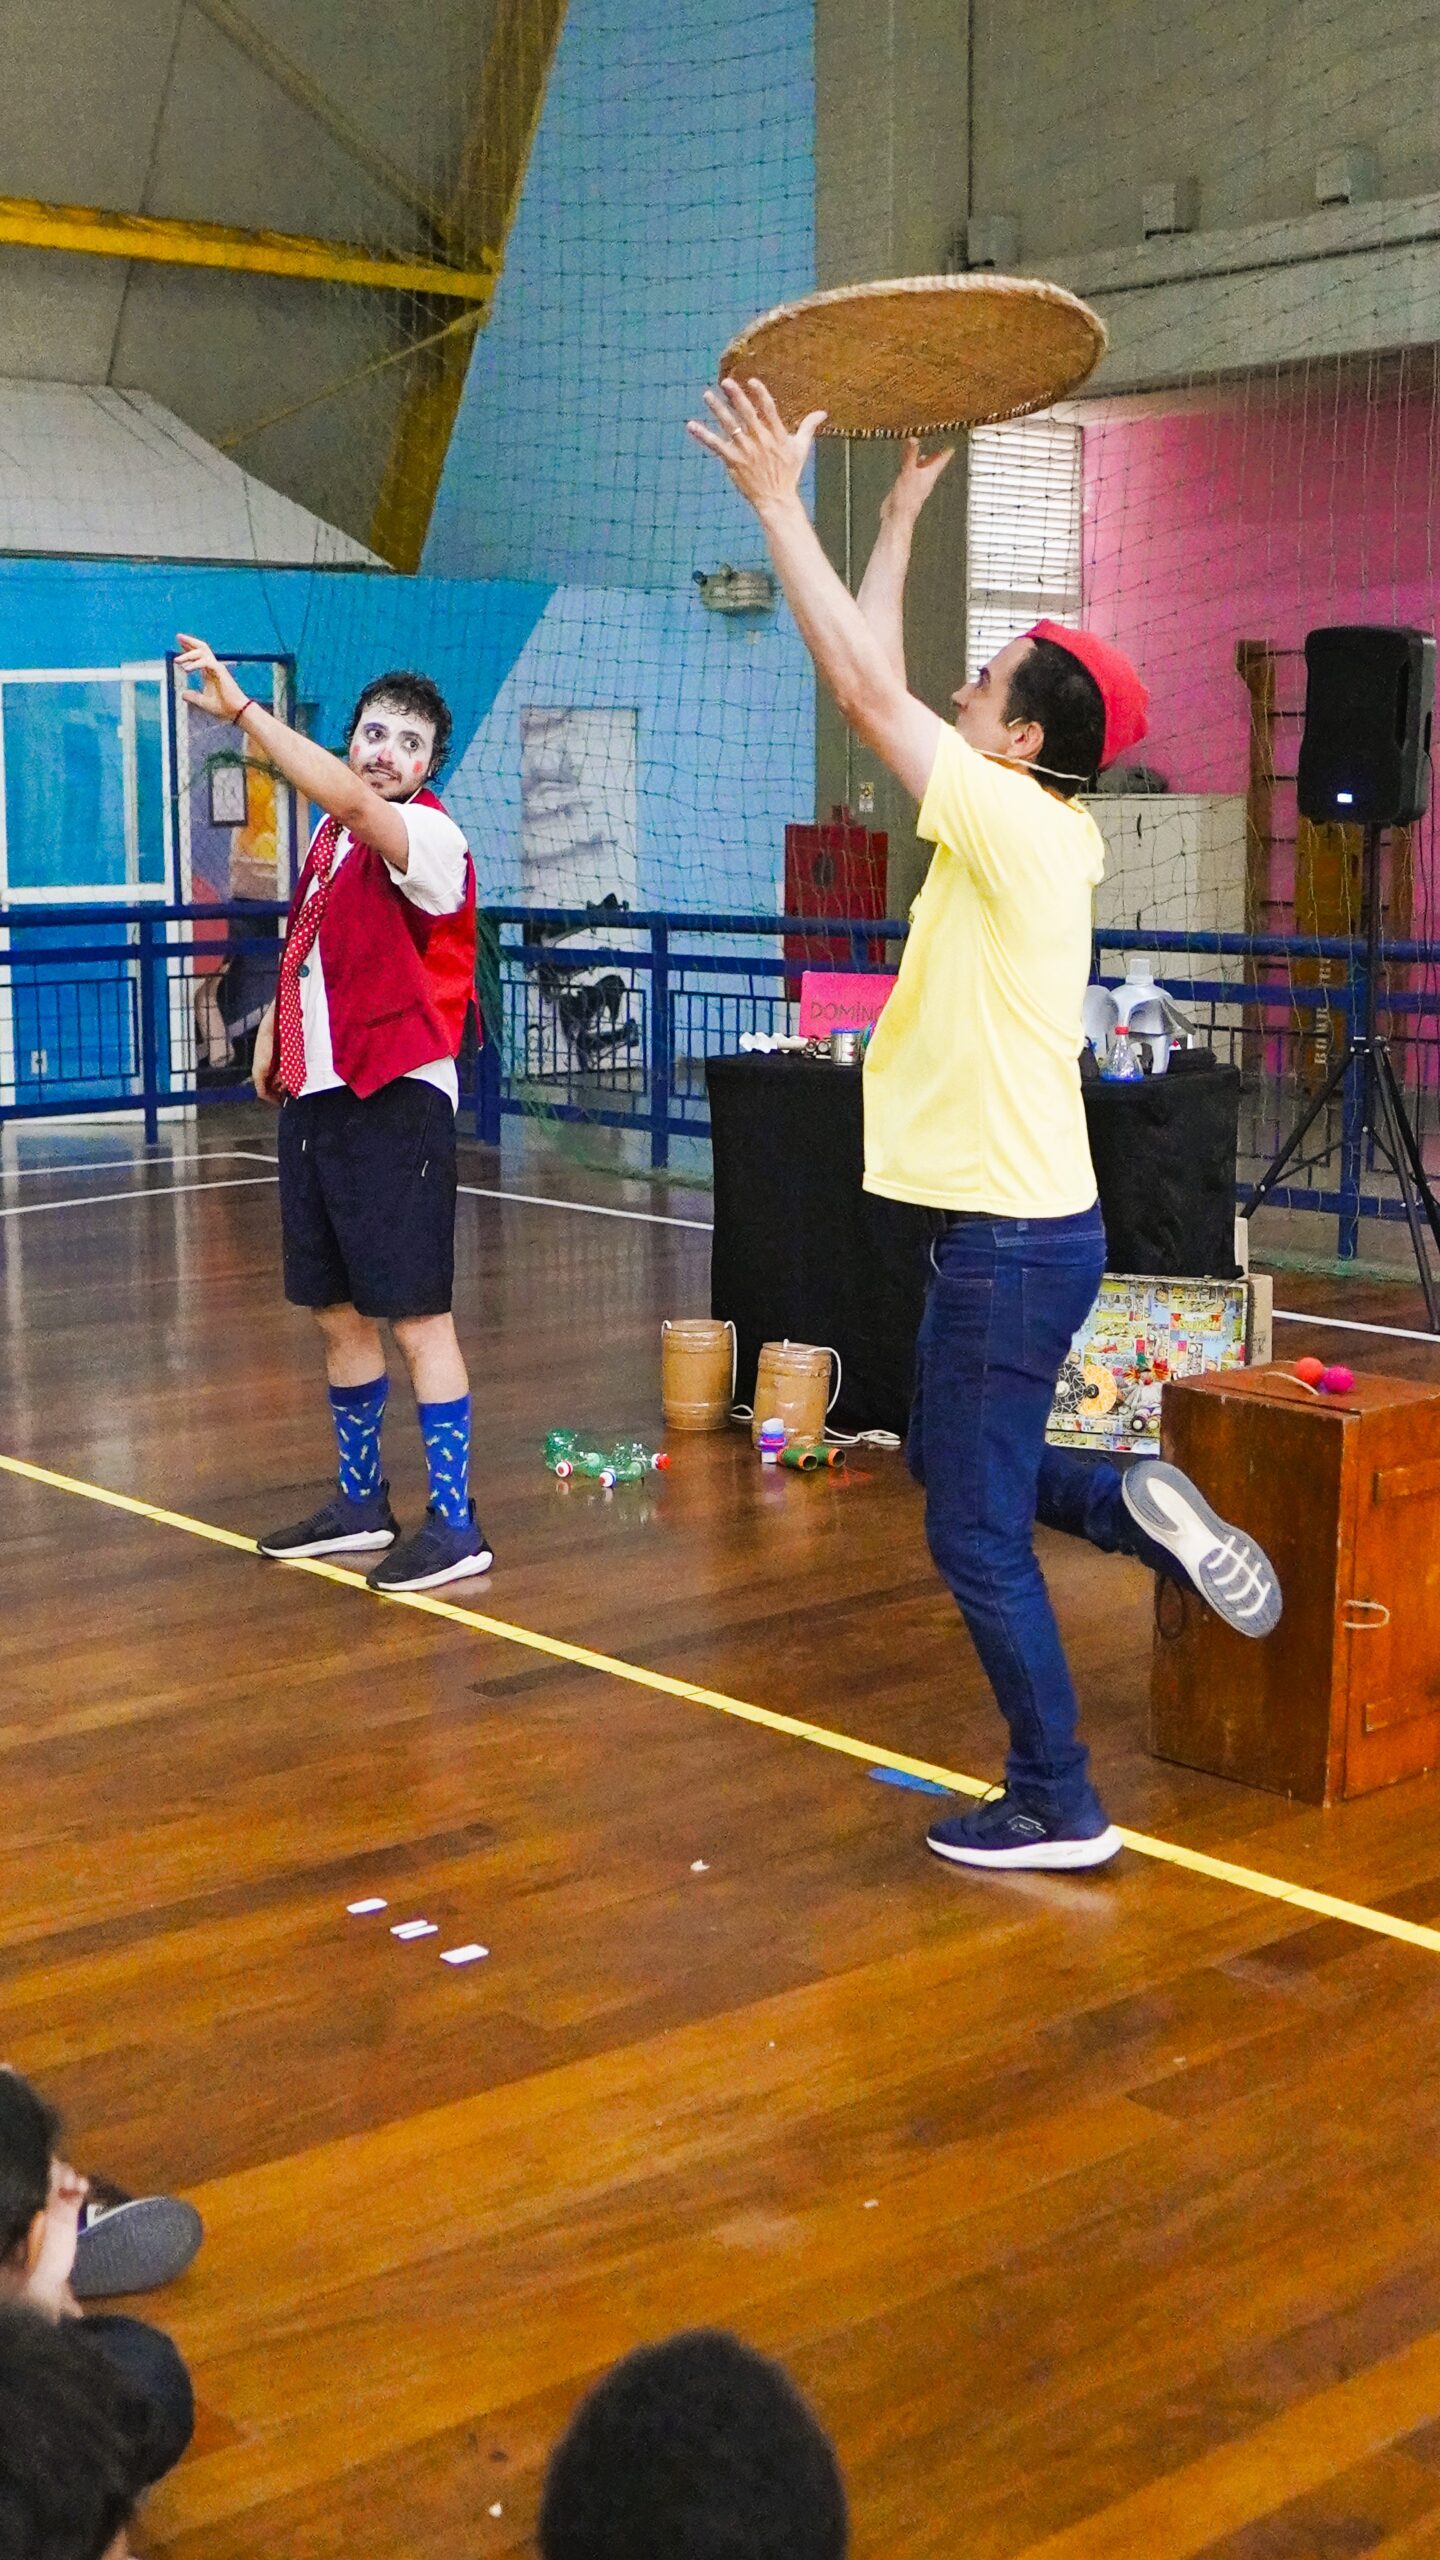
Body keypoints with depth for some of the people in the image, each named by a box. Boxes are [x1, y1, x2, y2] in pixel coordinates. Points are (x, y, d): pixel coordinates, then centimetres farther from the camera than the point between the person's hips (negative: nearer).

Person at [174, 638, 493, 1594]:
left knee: (416, 1315, -7)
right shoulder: (330, 834, 13)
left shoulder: (431, 835, -12)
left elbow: (348, 798, -32)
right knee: (337, 1312, 15)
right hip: (316, 1095, 8)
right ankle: (362, 1504, 28)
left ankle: (456, 1525, 0)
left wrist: (239, 707, -32)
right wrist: (280, 1016, 14)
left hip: (396, 1100, -8)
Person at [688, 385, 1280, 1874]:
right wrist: (901, 513, 20)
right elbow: (882, 687, 16)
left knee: (976, 1533, 1)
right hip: (1005, 1224, 10)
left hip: (1015, 1237, -10)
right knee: (952, 1465, 24)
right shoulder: (1017, 829, 7)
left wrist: (779, 500, -13)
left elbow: (863, 686, -19)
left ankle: (1056, 1809, 11)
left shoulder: (1019, 828, -18)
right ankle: (1137, 1510, 11)